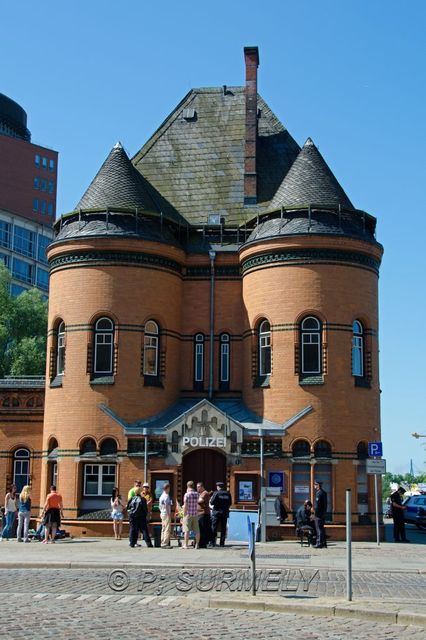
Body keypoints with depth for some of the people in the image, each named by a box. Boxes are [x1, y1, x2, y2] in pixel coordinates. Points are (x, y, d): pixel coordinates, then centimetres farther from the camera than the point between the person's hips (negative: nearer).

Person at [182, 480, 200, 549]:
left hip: (188, 514, -5)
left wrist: (184, 514, -5)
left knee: (187, 530, 0)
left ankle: (186, 544, 2)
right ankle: (197, 544, 10)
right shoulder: (197, 494, 4)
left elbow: (185, 506, -13)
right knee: (196, 530, 7)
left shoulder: (187, 494, -11)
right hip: (195, 514, 5)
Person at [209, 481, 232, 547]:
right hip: (225, 513, 4)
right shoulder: (228, 493, 4)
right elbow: (230, 503, 9)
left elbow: (212, 502, -11)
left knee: (214, 528, 2)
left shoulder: (216, 493, -8)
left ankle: (213, 542, -2)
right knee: (223, 528, 8)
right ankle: (222, 543, 7)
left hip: (216, 512, -4)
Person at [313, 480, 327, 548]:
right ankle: (324, 542, 19)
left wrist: (315, 513, -15)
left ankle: (319, 543, -6)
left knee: (319, 529, -6)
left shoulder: (319, 493, -16)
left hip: (319, 514, -9)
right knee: (322, 528, 15)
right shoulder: (324, 492, 14)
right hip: (323, 514, 9)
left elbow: (317, 504, -20)